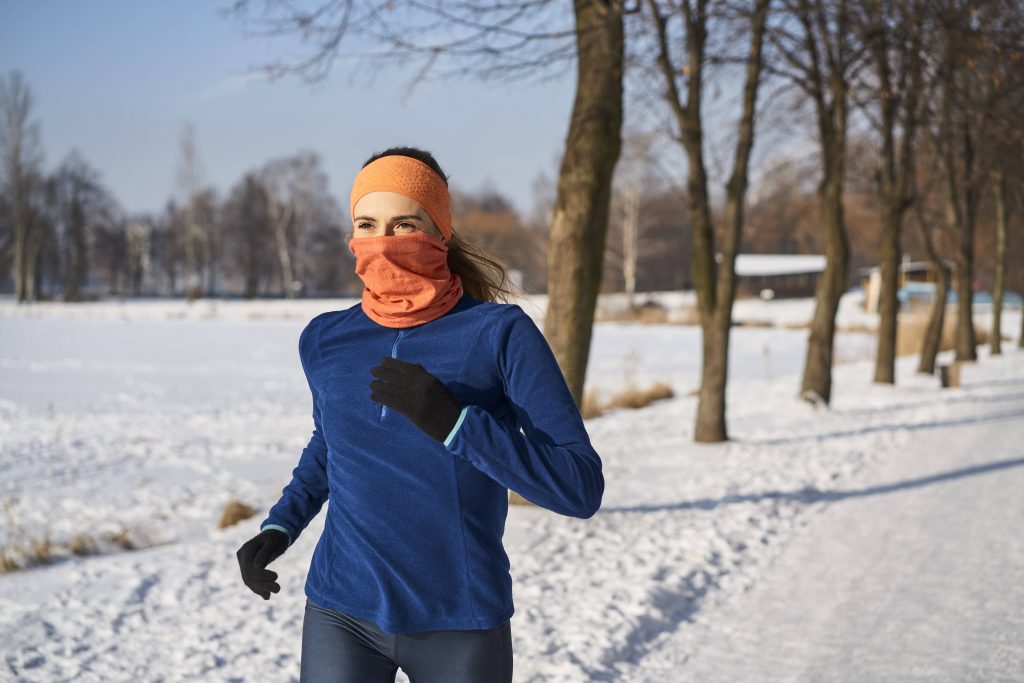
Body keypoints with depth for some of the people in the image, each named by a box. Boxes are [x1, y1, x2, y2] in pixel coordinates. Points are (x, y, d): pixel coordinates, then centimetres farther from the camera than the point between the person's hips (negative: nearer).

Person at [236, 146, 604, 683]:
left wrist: (453, 423, -25)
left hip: (461, 625, -2)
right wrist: (280, 526, 7)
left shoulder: (501, 334, -10)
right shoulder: (324, 341, 1)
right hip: (341, 617, 2)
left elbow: (582, 487, -15)